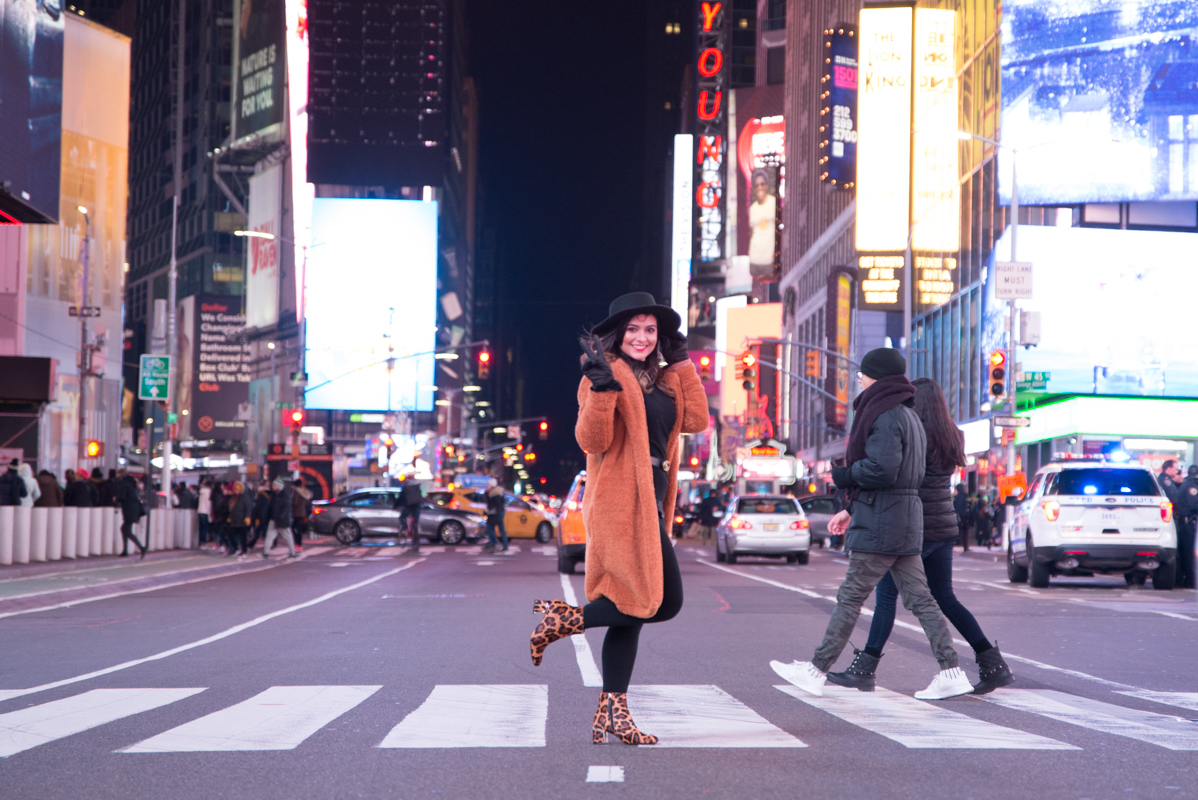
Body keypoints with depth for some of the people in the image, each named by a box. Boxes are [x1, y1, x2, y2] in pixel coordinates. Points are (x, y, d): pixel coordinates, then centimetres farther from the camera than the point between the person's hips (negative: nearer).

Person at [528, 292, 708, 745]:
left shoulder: (662, 380, 18)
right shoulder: (605, 373, -6)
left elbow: (695, 421, 6)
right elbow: (593, 441, -14)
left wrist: (683, 365, 6)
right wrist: (601, 390, -28)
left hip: (648, 504, 8)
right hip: (622, 503, -8)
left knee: (632, 611, 6)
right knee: (663, 601, -12)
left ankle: (612, 713, 8)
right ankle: (563, 620, 1)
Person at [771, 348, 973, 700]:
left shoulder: (886, 416, -14)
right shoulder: (909, 416, 18)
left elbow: (882, 470, -24)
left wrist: (843, 476, -6)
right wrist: (852, 509, 20)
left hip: (879, 525, -10)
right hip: (907, 518, 10)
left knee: (850, 598, -4)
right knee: (919, 598, 6)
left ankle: (817, 671, 2)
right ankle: (951, 671, 1)